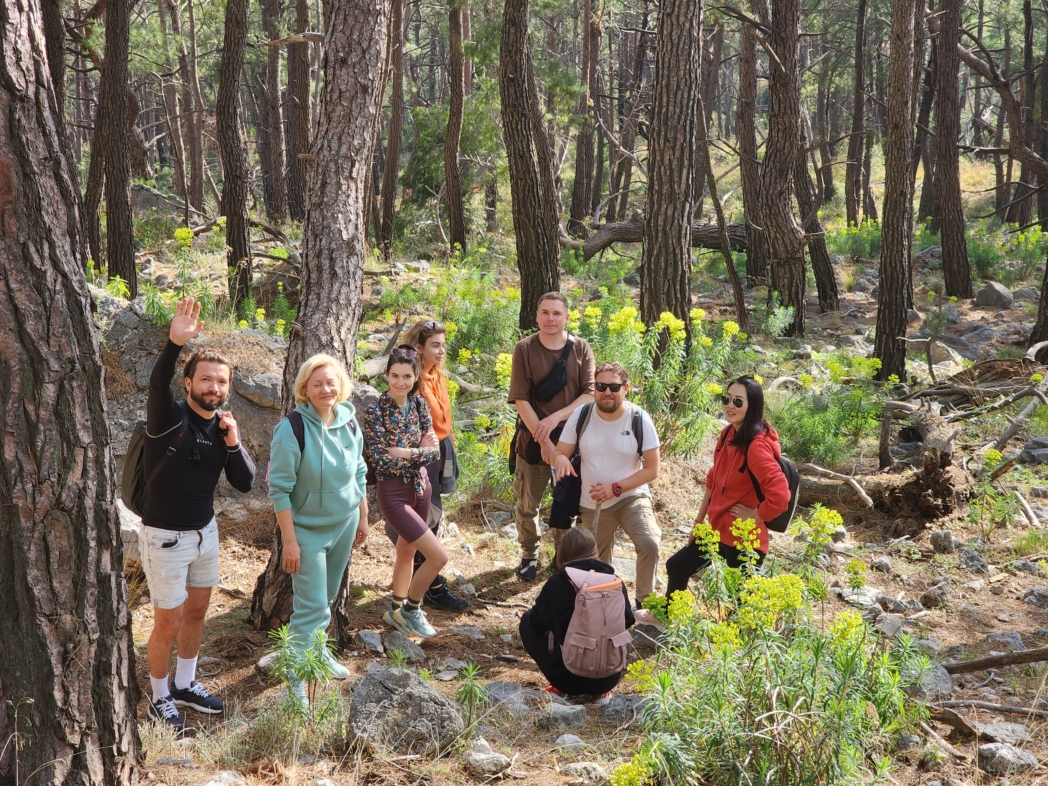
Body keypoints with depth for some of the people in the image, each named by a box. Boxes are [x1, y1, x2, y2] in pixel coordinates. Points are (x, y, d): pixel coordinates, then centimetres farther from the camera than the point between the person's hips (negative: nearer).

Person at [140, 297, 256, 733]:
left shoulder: (224, 425, -2)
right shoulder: (169, 418, -21)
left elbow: (245, 483, -3)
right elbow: (157, 384, -44)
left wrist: (233, 444, -22)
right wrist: (174, 344, -63)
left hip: (205, 530, 7)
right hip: (166, 537, -6)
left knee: (197, 611, 20)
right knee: (168, 624, 4)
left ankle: (185, 685, 39)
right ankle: (160, 699, 25)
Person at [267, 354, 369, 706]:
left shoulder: (348, 421, -3)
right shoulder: (293, 429, -21)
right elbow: (279, 489, -19)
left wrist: (363, 517, 14)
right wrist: (290, 541, -19)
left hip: (344, 523, 6)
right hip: (307, 529, -6)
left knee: (327, 597, 20)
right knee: (311, 607, -7)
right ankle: (297, 679, 3)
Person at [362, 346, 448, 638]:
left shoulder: (419, 404, -1)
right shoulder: (376, 411, -18)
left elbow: (434, 451, -2)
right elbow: (380, 461, -20)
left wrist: (404, 453, -18)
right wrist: (419, 452, -18)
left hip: (420, 486, 6)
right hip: (394, 492, -6)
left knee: (407, 551, 22)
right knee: (438, 556, -10)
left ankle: (397, 611, 41)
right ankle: (410, 610, 12)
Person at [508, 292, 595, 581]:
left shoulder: (581, 349, -4)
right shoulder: (524, 349, -8)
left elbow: (590, 394, -9)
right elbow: (520, 399, -12)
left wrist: (556, 418, -22)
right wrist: (543, 439, -18)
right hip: (533, 438, -1)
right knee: (527, 503, 10)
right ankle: (529, 555, 29)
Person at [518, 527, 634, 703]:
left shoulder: (557, 582, -10)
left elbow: (537, 621, 3)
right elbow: (628, 620, 10)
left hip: (569, 678, -3)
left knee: (527, 621, 16)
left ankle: (559, 689, 10)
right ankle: (601, 691, 15)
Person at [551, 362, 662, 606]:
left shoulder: (640, 419, -16)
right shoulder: (581, 416, -10)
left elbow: (652, 469, -12)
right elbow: (559, 453, -6)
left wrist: (615, 488, -22)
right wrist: (560, 458, -32)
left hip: (631, 497, -3)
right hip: (592, 504, 3)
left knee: (650, 543, -29)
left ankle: (644, 602, -9)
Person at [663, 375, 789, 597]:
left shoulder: (757, 445, -25)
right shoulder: (728, 434, 3)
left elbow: (780, 495, -33)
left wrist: (754, 517, -17)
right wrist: (699, 521, 17)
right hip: (719, 531, 9)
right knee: (677, 566, 23)